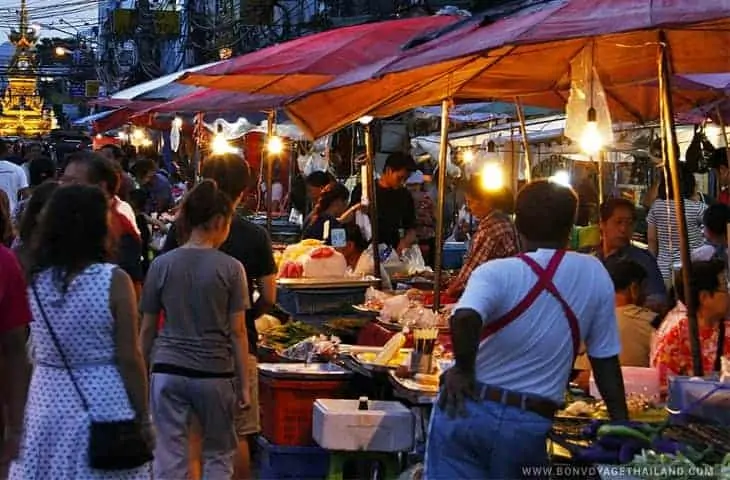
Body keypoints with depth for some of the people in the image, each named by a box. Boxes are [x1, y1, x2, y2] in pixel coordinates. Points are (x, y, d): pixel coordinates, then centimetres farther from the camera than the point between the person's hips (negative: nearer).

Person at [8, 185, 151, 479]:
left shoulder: (33, 280, -1)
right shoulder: (114, 281, -12)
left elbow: (25, 355, 4)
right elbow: (129, 358, -10)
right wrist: (143, 416, -4)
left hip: (47, 403, 4)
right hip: (103, 405, -4)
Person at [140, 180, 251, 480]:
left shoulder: (162, 265, 0)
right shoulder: (230, 269, -6)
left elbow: (147, 328, 4)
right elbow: (237, 332, -5)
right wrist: (245, 384, 2)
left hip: (168, 370, 1)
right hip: (214, 372, -1)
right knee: (218, 455, 14)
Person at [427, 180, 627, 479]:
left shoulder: (496, 273, -8)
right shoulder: (595, 275, 1)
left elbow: (465, 318, -30)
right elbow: (605, 359, 6)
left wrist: (464, 369, -13)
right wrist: (621, 423, 14)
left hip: (466, 409, -2)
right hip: (529, 424, 2)